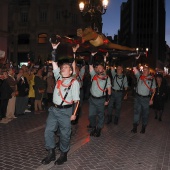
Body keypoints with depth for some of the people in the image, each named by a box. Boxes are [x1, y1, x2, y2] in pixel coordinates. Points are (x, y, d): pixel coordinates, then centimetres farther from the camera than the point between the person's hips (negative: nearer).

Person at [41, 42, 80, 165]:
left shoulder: (74, 82, -6)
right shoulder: (59, 77, 10)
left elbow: (76, 100, -10)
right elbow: (54, 63, 9)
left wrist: (73, 114, -15)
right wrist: (55, 49, 4)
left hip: (65, 111, -6)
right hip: (54, 109, 6)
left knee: (64, 134, 5)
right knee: (48, 131, 6)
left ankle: (63, 155, 23)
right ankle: (51, 154, 21)